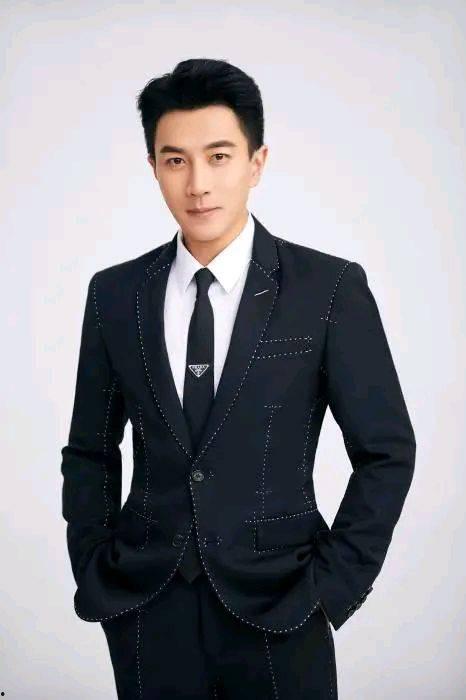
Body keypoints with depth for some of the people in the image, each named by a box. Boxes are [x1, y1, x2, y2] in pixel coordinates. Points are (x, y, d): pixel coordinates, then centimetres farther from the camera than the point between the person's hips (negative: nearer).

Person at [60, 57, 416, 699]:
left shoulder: (331, 288, -8)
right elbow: (90, 452, 9)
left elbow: (386, 450, -4)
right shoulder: (114, 293, 0)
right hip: (145, 611, 2)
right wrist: (93, 571, 2)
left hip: (277, 607, -2)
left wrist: (333, 585, -7)